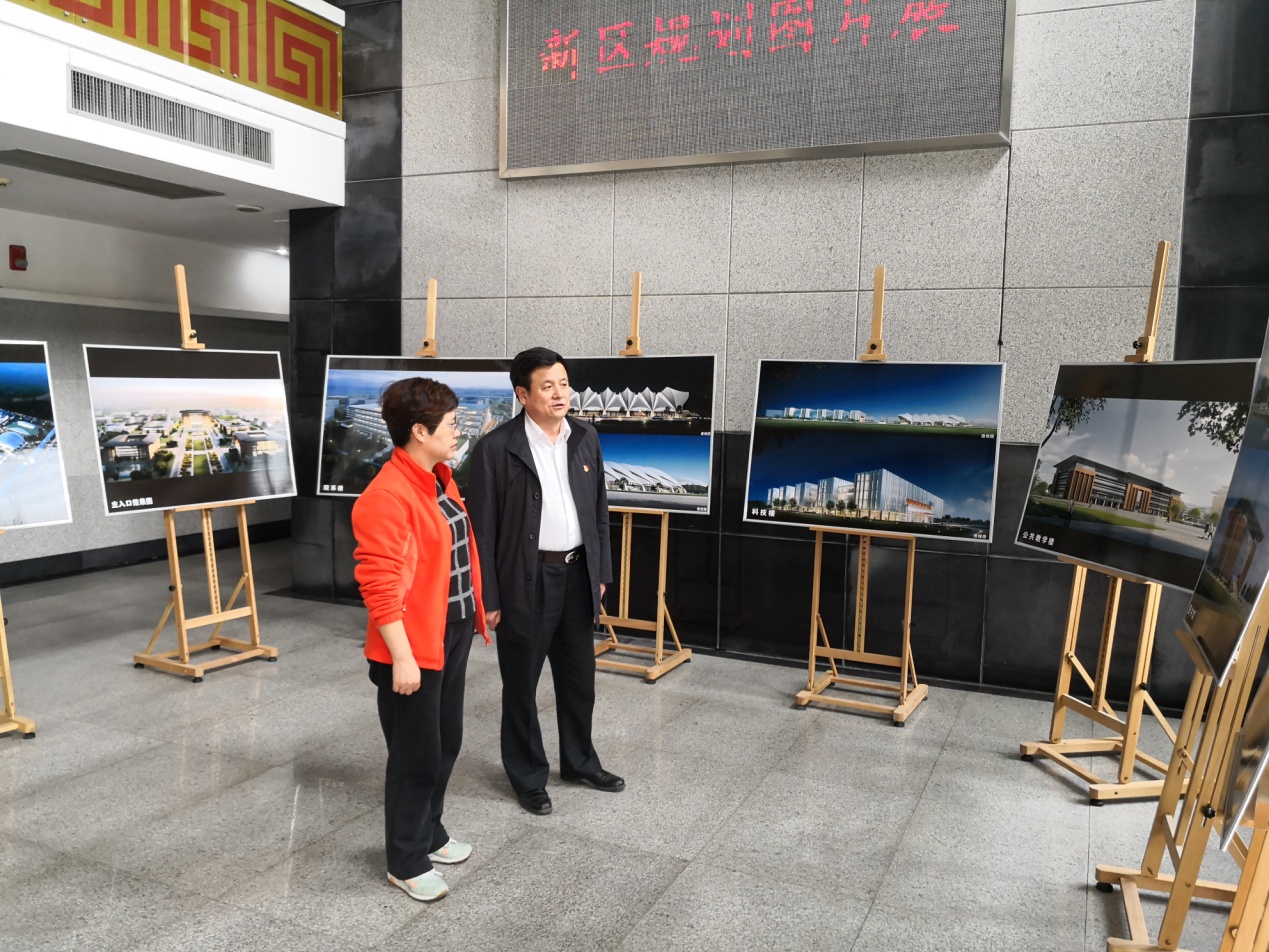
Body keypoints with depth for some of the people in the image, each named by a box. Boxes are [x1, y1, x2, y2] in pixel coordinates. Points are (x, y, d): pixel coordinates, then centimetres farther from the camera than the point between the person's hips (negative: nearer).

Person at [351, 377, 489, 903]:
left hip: (452, 636, 9)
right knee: (416, 755, 5)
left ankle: (429, 833, 41)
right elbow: (380, 585, -24)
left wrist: (475, 611, 18)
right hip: (414, 648, -9)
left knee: (446, 742, 21)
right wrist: (402, 658, -23)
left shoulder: (439, 478, 8)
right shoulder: (387, 497, -22)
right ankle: (406, 862, 24)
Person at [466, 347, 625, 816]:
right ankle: (528, 775, 29)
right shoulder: (496, 448, -13)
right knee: (521, 684, 10)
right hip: (526, 581, -5)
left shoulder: (585, 438, 3)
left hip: (577, 575, 5)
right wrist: (487, 597, -11)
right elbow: (482, 527, -10)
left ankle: (580, 761, 38)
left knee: (579, 678, 18)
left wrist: (601, 571, 11)